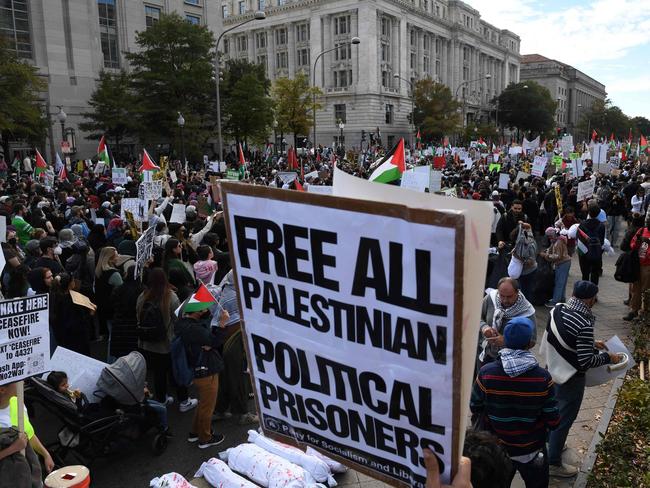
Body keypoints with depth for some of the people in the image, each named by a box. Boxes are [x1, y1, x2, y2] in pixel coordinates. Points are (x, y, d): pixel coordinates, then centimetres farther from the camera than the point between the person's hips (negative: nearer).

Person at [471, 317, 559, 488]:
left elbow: (475, 408, -7)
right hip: (532, 451, 0)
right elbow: (553, 421, -16)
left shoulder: (486, 373, -22)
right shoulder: (543, 377, -23)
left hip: (495, 450, 1)